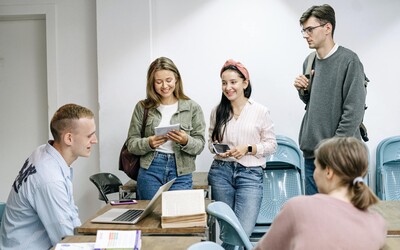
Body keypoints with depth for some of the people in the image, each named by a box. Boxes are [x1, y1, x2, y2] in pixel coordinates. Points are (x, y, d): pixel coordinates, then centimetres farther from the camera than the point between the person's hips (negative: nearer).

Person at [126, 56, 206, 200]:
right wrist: (149, 143, -16)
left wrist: (186, 141, -19)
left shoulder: (192, 108, 2)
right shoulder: (142, 107, 4)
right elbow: (131, 144, 3)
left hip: (181, 173, 0)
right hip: (150, 170, 1)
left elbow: (199, 146, 1)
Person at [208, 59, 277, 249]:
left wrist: (248, 148, -13)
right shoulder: (217, 111, 6)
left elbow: (271, 145, 3)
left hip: (250, 173, -2)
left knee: (244, 230, -13)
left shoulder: (261, 111, -1)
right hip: (221, 171, 3)